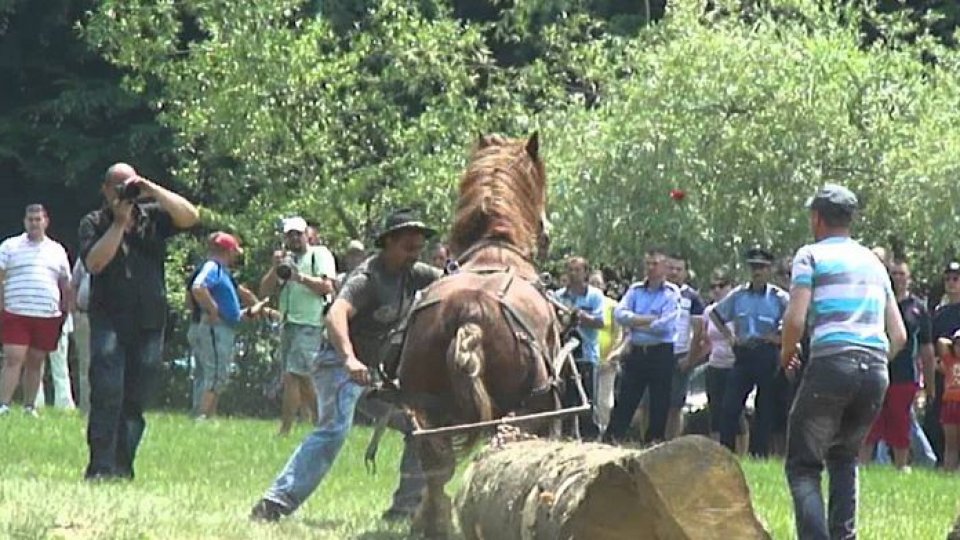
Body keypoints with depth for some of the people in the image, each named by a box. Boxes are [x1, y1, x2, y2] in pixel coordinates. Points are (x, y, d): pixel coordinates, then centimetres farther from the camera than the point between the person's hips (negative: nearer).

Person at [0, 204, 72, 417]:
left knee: (35, 362, 7)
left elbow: (65, 285, 19)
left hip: (47, 317, 3)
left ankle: (30, 407, 13)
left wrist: (66, 312, 13)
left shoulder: (57, 251, 14)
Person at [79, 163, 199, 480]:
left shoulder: (152, 217, 9)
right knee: (107, 392, -15)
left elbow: (190, 217, -6)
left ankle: (123, 466, 10)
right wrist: (119, 221, -12)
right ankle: (101, 466, -16)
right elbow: (95, 262, -12)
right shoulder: (94, 224, 4)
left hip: (149, 322, 3)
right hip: (109, 320, -3)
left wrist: (153, 191, -11)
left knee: (136, 400, 5)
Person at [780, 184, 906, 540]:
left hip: (831, 363, -5)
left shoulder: (811, 256, 6)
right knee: (845, 458, 22)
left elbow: (795, 319, -7)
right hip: (876, 370, 5)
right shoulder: (874, 263, 23)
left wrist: (786, 355, 11)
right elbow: (899, 335, 19)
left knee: (803, 464, -1)